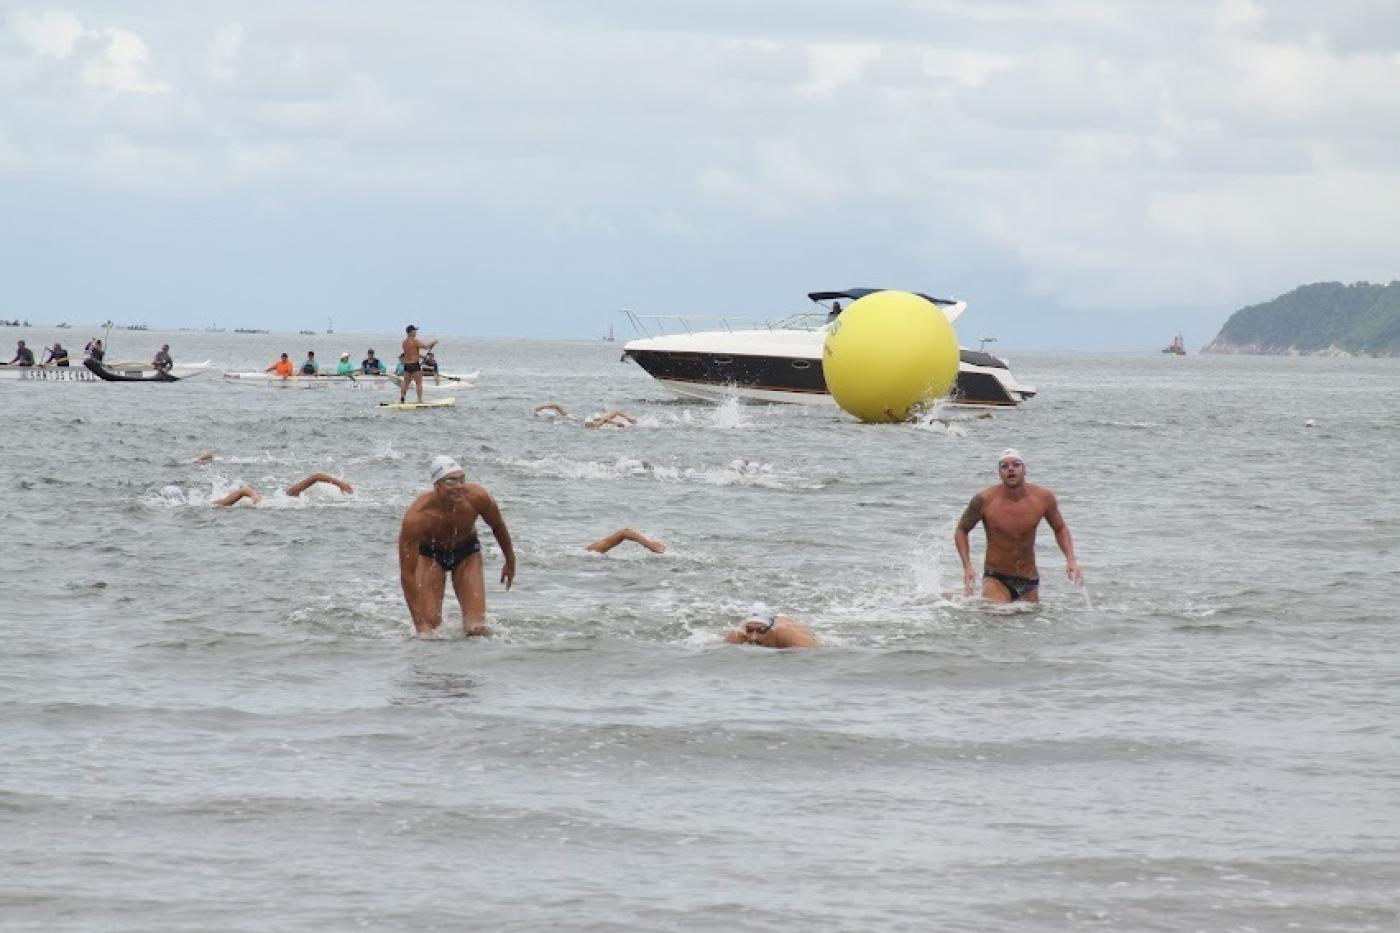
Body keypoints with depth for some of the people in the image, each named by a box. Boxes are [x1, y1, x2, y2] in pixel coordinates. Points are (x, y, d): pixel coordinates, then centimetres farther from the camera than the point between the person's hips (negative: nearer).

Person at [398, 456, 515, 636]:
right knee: (429, 624, -14)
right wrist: (420, 623, -37)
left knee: (477, 628, -9)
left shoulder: (476, 497, -30)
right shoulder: (416, 518, -38)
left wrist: (510, 561, 9)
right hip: (428, 554, -2)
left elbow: (498, 526, -5)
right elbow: (407, 574, -34)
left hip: (466, 553, 2)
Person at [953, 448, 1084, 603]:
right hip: (995, 579, -3)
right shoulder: (985, 500, -16)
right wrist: (967, 566, -14)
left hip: (1029, 580, 4)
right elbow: (961, 531, -1)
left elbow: (1060, 529, 9)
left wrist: (1071, 560, -6)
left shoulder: (1043, 498, -9)